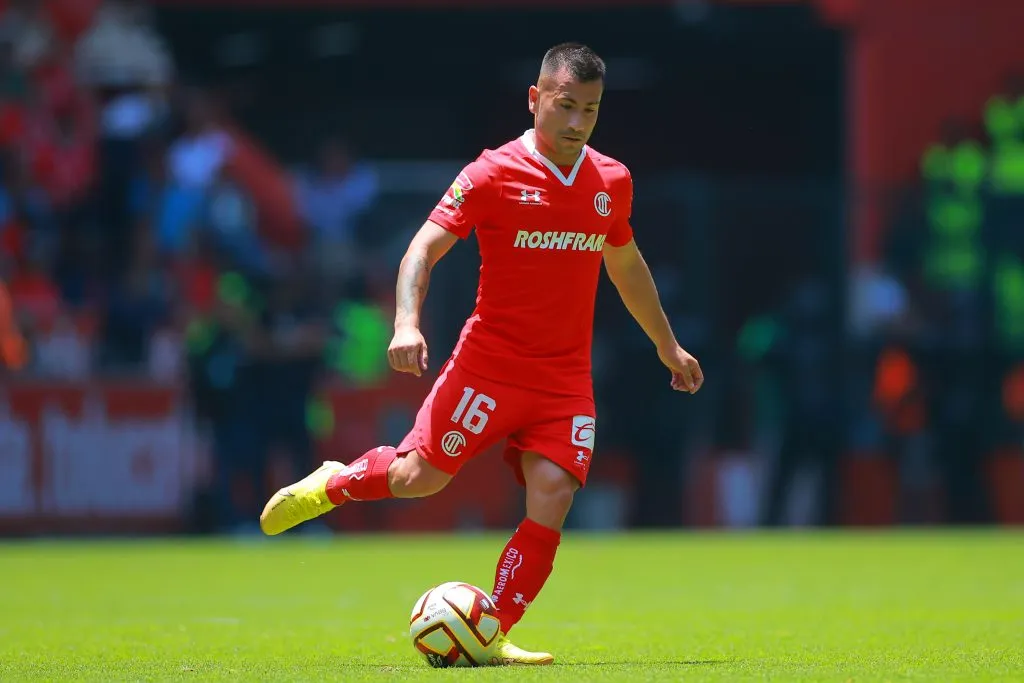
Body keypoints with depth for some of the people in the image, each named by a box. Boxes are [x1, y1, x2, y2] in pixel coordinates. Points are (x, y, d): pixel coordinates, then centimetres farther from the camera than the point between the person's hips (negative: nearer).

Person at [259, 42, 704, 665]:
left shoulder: (611, 181, 7)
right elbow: (425, 247, -13)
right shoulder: (495, 174, -9)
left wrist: (667, 344, 31)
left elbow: (626, 265, 25)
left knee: (551, 501, -11)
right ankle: (333, 484, 31)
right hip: (490, 367, -4)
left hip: (567, 382, 4)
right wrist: (408, 322, -29)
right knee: (420, 477, -2)